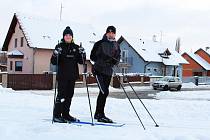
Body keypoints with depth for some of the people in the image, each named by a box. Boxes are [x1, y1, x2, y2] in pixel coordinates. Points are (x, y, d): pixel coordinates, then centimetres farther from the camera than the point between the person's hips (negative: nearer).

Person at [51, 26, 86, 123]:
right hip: (62, 75, -4)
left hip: (72, 75, 4)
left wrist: (82, 54, -9)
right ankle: (56, 115, 2)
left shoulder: (76, 47, 10)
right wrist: (55, 55, -22)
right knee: (61, 94, -7)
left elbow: (81, 61, 8)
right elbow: (53, 62, -3)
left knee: (69, 95, 9)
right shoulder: (59, 46, 0)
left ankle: (65, 114, 19)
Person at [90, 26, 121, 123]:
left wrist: (115, 60, -10)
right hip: (99, 70, -6)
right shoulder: (100, 43, -4)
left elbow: (118, 58, 13)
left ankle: (97, 114, 22)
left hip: (109, 72, 6)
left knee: (103, 93, 11)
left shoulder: (116, 45, 11)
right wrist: (103, 59, -17)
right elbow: (92, 57, -4)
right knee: (105, 92, -15)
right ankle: (100, 115, -8)